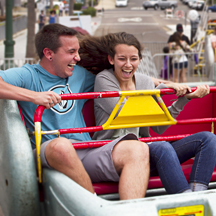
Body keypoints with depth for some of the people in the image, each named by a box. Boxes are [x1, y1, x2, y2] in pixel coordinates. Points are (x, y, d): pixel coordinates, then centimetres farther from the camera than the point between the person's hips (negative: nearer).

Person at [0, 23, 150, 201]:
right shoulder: (28, 75, 4)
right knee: (61, 145, -41)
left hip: (87, 154, 5)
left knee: (138, 149, -22)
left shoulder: (79, 75, 23)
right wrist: (33, 95, -20)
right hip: (48, 155, -5)